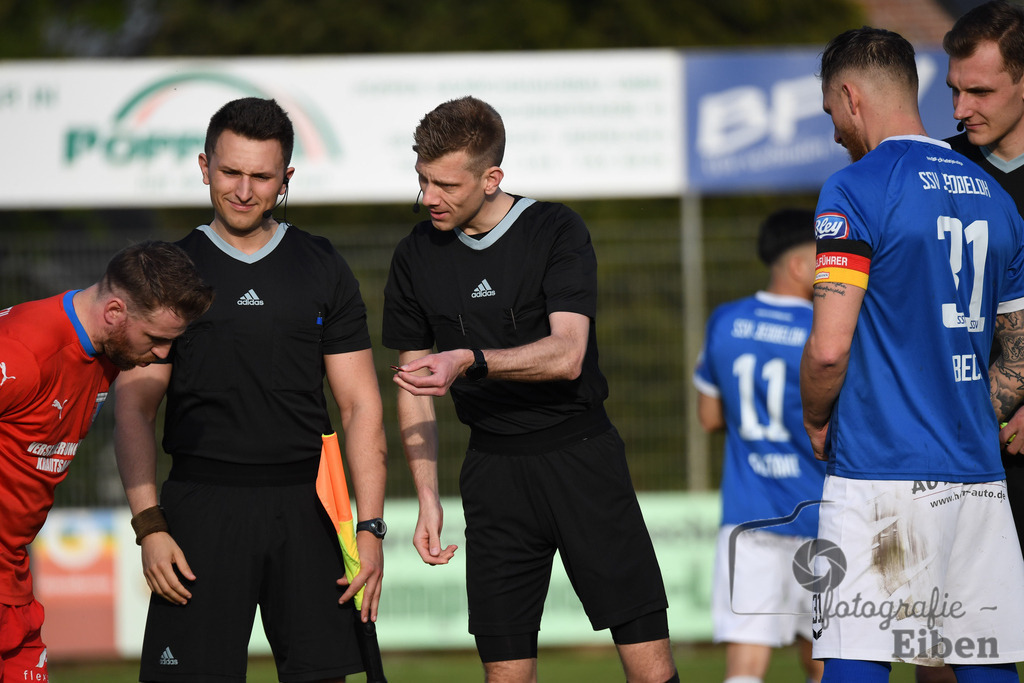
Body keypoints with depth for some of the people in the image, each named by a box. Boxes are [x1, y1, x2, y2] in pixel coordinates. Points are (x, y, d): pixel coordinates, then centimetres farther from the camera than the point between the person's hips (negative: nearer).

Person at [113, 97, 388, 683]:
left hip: (304, 503, 1)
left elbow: (361, 405, 9)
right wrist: (149, 525, -8)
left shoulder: (323, 269, 11)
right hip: (202, 499, -1)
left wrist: (371, 527, -2)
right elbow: (135, 408, 4)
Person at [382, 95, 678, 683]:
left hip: (582, 453, -3)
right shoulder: (417, 257, 6)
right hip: (494, 469, 3)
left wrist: (470, 361, -29)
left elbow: (566, 353, -16)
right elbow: (414, 387, 12)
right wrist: (428, 497, 3)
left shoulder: (557, 231, -5)